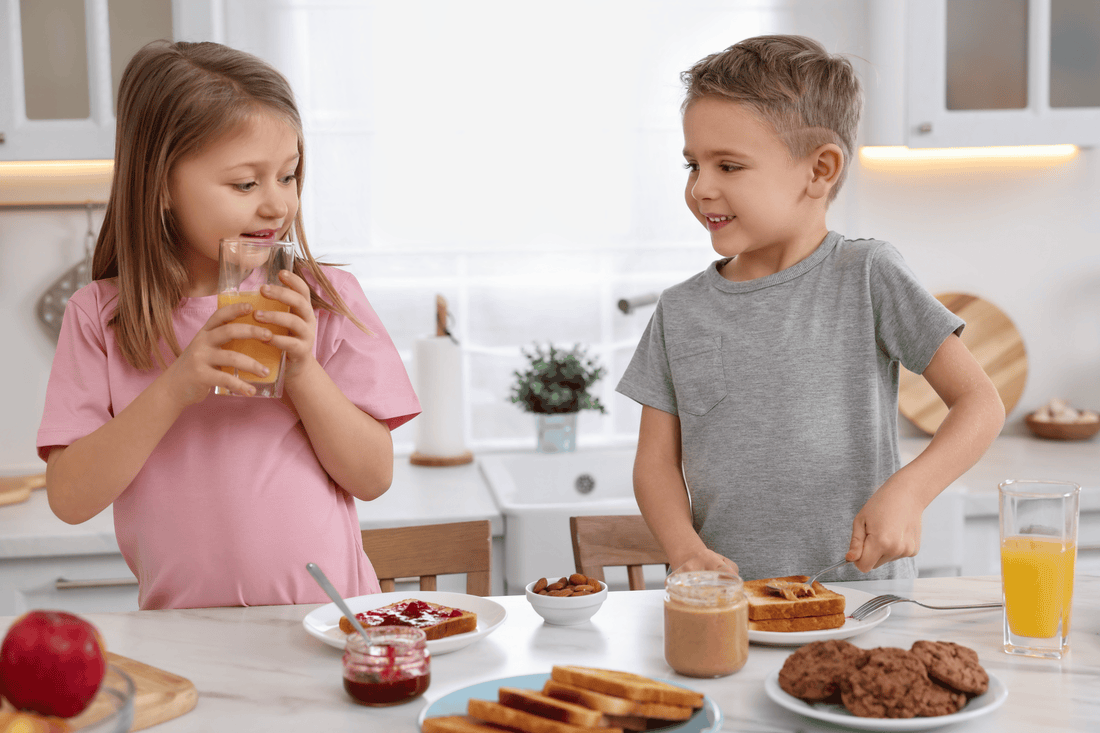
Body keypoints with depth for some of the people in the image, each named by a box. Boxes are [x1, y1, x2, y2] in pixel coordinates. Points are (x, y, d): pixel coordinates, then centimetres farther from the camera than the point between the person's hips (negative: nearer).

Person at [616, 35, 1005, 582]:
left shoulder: (866, 275, 0)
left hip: (862, 585, -2)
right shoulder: (680, 311, 8)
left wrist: (907, 492, -17)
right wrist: (688, 551, -11)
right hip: (729, 596, 3)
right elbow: (657, 461, 8)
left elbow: (981, 403, -1)